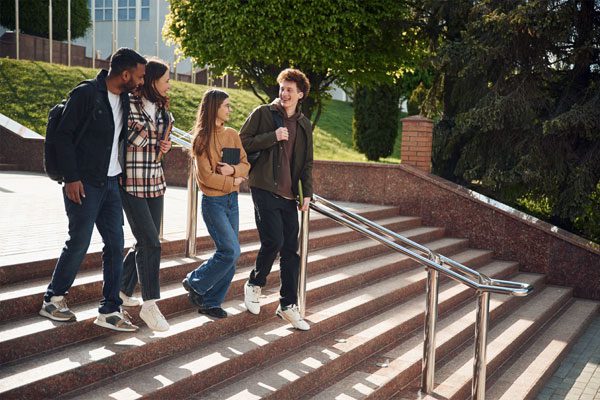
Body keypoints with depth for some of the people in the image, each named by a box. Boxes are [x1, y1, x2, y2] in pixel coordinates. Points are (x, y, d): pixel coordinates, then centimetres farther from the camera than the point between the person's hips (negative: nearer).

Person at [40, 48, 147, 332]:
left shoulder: (124, 100, 11)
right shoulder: (86, 93, -11)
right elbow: (64, 135, -11)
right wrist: (71, 178, -16)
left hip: (110, 183, 7)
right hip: (84, 183, -7)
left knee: (115, 243, 3)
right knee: (79, 242, -2)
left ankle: (109, 311, 10)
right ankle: (52, 300, 19)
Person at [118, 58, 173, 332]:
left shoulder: (161, 109, 12)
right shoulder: (129, 105, -11)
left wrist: (164, 146, 3)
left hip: (155, 183, 8)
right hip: (132, 183, -8)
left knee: (146, 243, 12)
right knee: (150, 243, -9)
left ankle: (122, 290, 30)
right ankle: (149, 305, 1)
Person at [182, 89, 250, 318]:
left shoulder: (232, 134, 8)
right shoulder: (203, 138, -10)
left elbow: (245, 165, 7)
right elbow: (206, 176, -14)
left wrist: (232, 169, -13)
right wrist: (233, 182, -7)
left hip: (232, 200, 6)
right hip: (213, 201, -6)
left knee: (229, 255, 6)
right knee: (231, 251, -12)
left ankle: (211, 302, 17)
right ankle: (195, 283, 10)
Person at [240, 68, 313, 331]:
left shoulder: (304, 125, 15)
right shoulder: (263, 113, 2)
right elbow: (243, 142, -4)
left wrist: (307, 193, 7)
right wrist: (273, 137, -15)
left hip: (289, 195, 5)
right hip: (265, 189, -5)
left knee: (290, 249, 4)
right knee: (274, 240, -15)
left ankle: (288, 305, 13)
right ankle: (254, 284, 13)